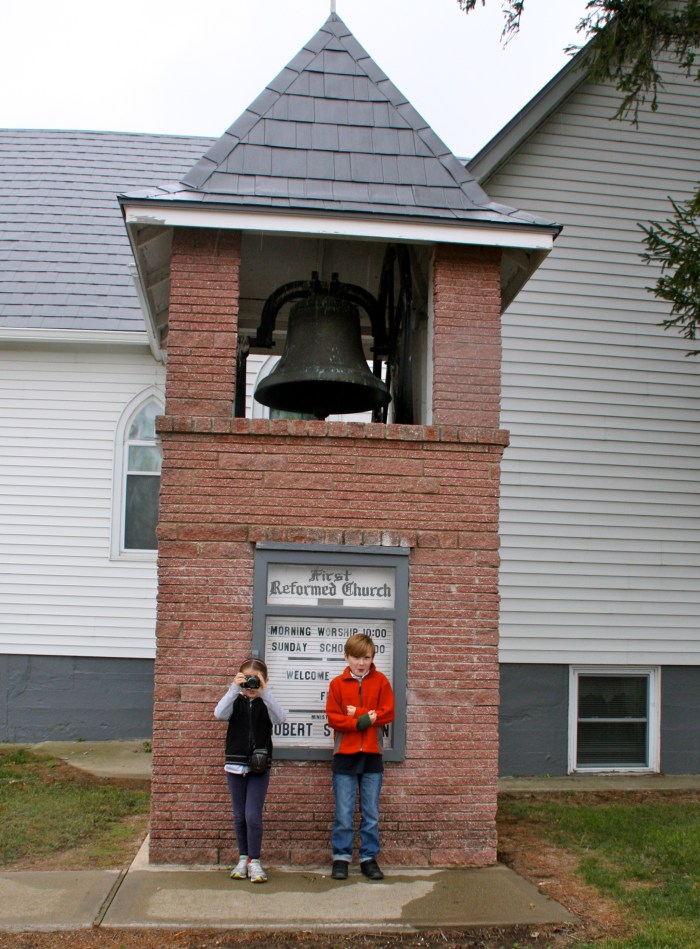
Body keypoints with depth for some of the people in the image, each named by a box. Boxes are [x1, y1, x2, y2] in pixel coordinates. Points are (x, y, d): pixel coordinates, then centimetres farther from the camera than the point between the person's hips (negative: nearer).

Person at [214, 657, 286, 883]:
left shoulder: (266, 702, 0)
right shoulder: (235, 701, 2)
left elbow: (280, 718, -20)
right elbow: (219, 714, -18)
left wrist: (264, 693, -26)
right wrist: (234, 689, -25)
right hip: (236, 764, 2)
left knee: (253, 815, -7)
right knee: (239, 816, 9)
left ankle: (254, 861, 5)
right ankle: (243, 859, 22)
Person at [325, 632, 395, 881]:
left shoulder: (380, 681, 4)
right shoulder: (338, 683, 2)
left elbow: (388, 713, -4)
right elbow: (332, 717, -5)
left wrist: (357, 712, -12)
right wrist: (360, 721, -18)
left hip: (372, 755, 1)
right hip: (345, 754, -1)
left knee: (371, 813, 7)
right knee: (343, 813, 2)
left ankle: (369, 858, 18)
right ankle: (341, 858, 14)